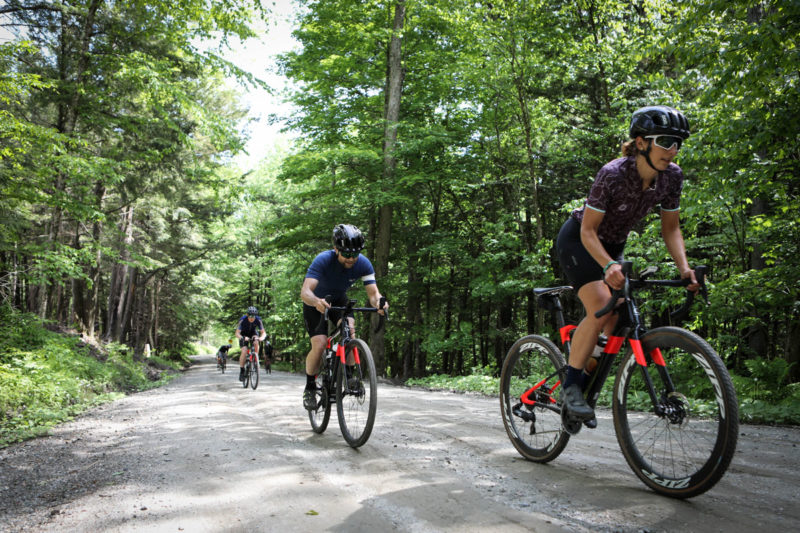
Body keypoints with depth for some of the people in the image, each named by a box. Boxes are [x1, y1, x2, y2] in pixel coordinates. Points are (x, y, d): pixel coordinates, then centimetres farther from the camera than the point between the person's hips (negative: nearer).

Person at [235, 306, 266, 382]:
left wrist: (261, 338, -47)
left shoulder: (258, 320, -26)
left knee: (256, 343, -33)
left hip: (253, 334, 1)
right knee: (244, 351, -21)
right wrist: (243, 338, -52)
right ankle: (241, 370, -7)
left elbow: (263, 332, -24)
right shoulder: (242, 320, -30)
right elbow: (237, 333, -31)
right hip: (244, 335, -1)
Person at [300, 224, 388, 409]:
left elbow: (373, 292, -27)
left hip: (339, 301, 3)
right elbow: (305, 292, -43)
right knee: (319, 346, -20)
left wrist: (379, 302, -51)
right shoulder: (323, 260, -33)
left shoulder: (363, 264, -23)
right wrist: (317, 302, -65)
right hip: (316, 303, -3)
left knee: (350, 330, -26)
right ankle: (310, 387, 4)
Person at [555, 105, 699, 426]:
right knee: (601, 308, -26)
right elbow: (588, 230, -26)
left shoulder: (672, 176, -12)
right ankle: (570, 385, -13)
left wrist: (684, 268, -17)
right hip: (577, 241, -6)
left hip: (613, 245, 7)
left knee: (618, 320, -2)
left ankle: (586, 384, 15)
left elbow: (670, 228, -2)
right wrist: (609, 266, -42)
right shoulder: (613, 174, -29)